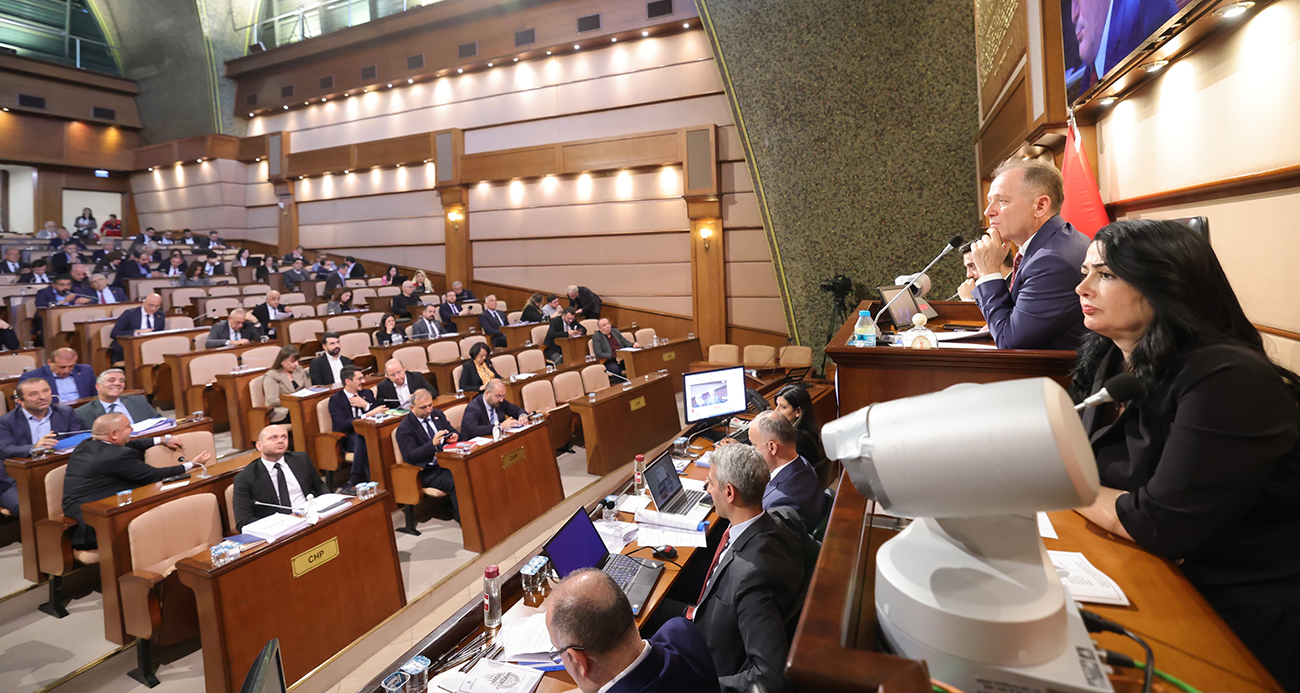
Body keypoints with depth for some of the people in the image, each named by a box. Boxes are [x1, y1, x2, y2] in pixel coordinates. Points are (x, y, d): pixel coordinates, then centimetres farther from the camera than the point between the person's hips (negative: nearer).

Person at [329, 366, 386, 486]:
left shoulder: (367, 393, 17)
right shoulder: (335, 399, 2)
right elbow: (342, 424, -14)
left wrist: (365, 405, -6)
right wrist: (368, 415, -20)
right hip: (348, 438, -3)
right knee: (360, 438, -38)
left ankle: (353, 482, -34)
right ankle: (373, 481, -37)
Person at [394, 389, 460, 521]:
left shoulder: (437, 415, 13)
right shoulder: (404, 429, -5)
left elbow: (455, 433, 21)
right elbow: (409, 457, -14)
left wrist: (455, 437, -6)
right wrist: (433, 443, -27)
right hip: (428, 472, -6)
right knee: (456, 482, -32)